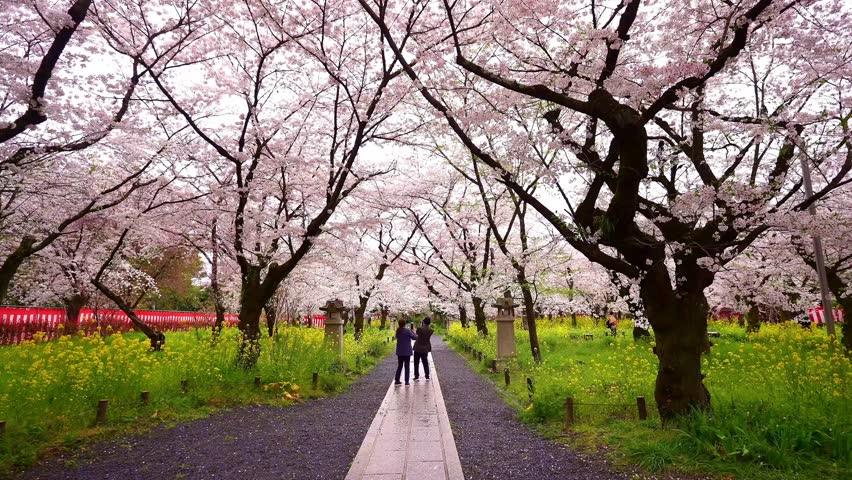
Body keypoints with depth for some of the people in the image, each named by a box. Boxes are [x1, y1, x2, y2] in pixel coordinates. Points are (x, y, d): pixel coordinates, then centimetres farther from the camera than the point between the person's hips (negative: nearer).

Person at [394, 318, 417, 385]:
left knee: (399, 366, 15)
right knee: (407, 366, 4)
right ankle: (406, 381, 5)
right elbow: (415, 337, -13)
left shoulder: (398, 331, 1)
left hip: (399, 352, 5)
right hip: (407, 352, -5)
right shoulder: (407, 331, -17)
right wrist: (413, 331, 5)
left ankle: (397, 380, 17)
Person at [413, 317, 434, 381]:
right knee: (425, 363, 13)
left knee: (416, 363, 8)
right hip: (425, 348, 3)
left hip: (418, 348, -3)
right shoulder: (430, 330, -8)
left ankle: (416, 376, 9)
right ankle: (427, 376, 13)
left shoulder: (420, 329, -19)